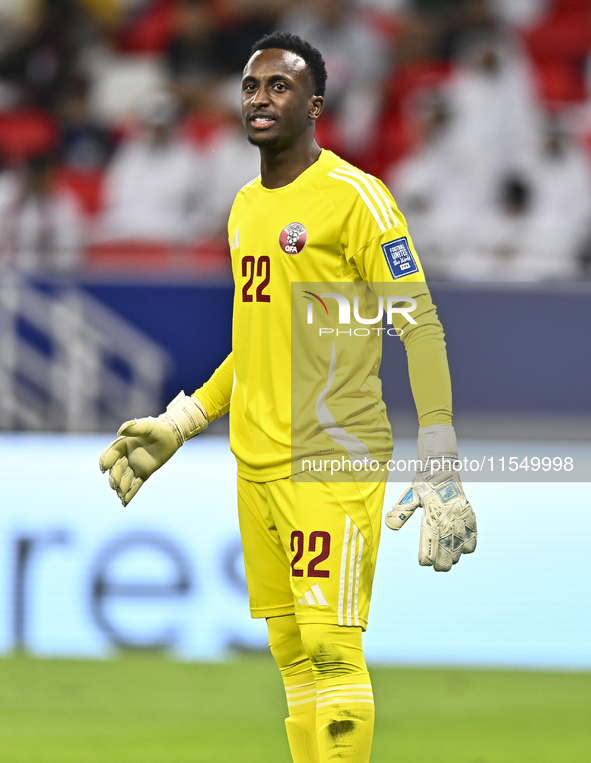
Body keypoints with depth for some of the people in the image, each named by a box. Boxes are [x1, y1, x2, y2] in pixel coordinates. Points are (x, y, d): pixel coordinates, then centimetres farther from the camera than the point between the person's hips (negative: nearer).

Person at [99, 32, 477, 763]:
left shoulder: (353, 197, -8)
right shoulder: (245, 208, 16)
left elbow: (420, 330, -10)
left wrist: (439, 473, -17)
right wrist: (176, 426, 24)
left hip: (333, 460, -7)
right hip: (257, 463, 7)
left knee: (330, 644, -13)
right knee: (289, 648, 5)